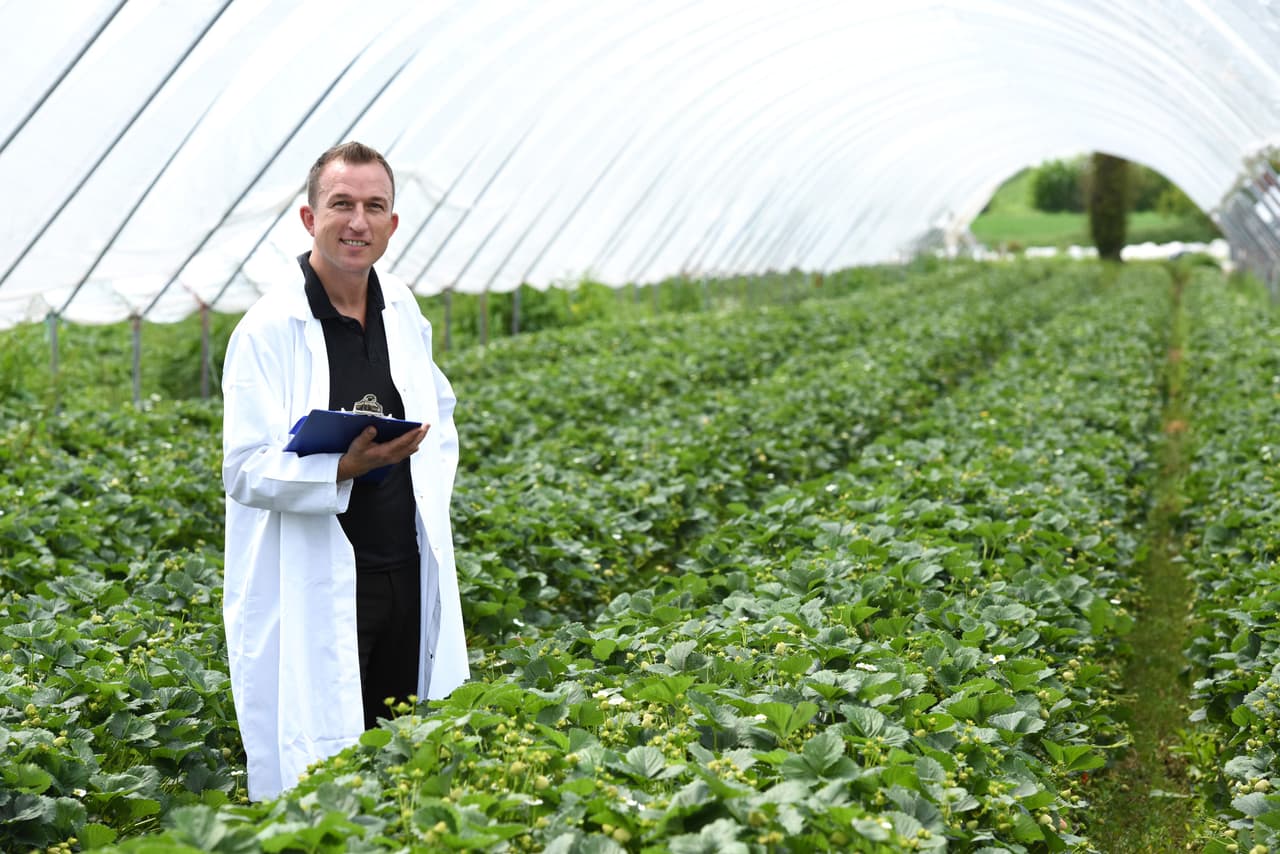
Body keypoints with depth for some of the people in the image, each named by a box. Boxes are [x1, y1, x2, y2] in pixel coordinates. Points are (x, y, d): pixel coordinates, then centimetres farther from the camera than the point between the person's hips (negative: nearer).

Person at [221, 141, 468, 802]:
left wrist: (432, 491, 7)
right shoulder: (268, 330, -11)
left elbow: (438, 413, 24)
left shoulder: (402, 310, 8)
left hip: (408, 578, 6)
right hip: (315, 596, -6)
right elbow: (245, 472, -15)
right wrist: (346, 466, -29)